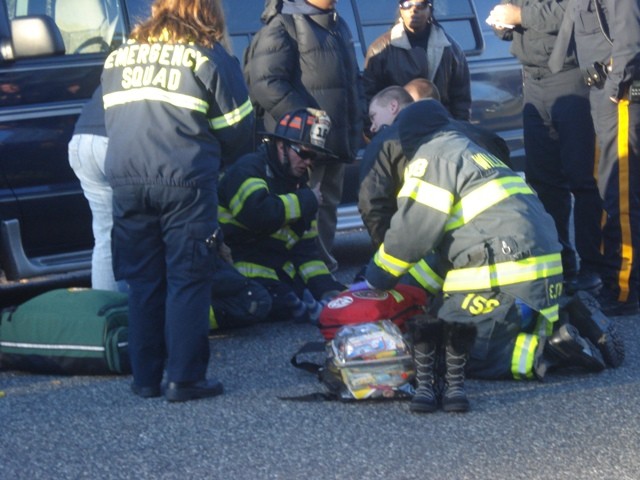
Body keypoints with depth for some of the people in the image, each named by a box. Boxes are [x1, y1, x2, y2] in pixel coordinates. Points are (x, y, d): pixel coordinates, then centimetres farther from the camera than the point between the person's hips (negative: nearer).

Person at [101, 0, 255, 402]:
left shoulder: (118, 58, 16)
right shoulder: (209, 57, 1)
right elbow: (237, 127, 5)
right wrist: (214, 160, 23)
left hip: (127, 181, 4)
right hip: (185, 182, -4)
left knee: (143, 282, 11)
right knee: (188, 280, 0)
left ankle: (146, 377, 13)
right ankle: (185, 378, -3)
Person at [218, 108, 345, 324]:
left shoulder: (298, 184, 20)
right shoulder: (249, 169, -8)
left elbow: (305, 248, 19)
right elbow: (257, 213, -29)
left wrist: (326, 287, 2)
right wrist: (307, 201, -14)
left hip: (281, 270, 9)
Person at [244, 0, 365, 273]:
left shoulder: (338, 26, 19)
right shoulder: (282, 26, -10)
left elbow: (354, 79, 30)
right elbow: (265, 84, -19)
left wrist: (357, 122, 14)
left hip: (336, 144, 9)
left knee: (327, 208, 15)